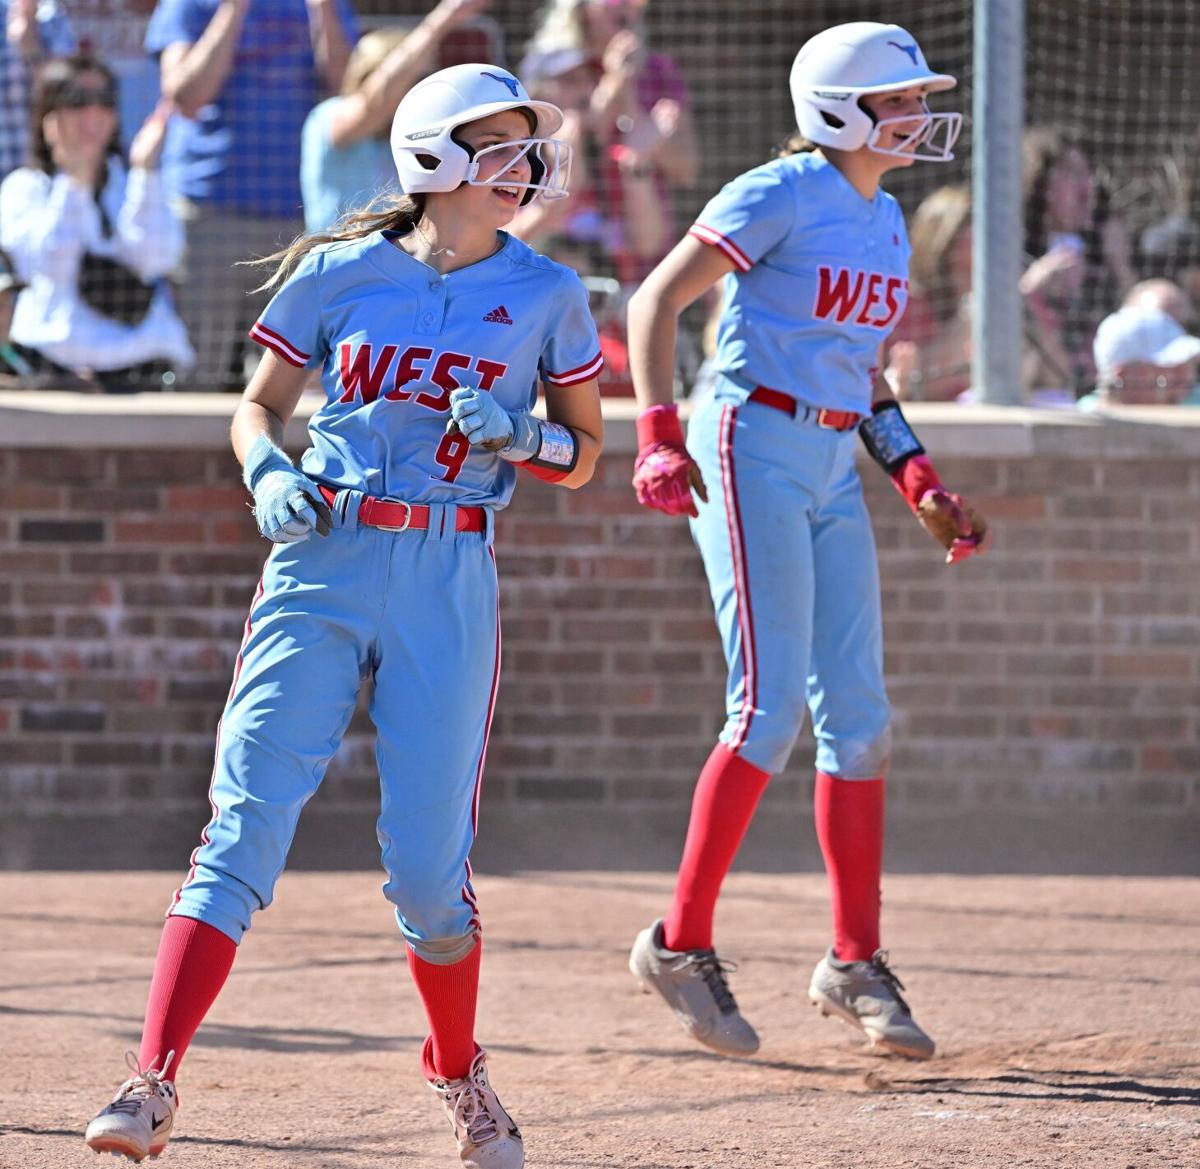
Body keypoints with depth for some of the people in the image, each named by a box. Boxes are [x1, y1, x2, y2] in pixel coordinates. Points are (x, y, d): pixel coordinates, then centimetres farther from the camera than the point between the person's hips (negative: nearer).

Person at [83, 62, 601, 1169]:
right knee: (247, 820, -12)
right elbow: (258, 406, 14)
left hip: (450, 580, 0)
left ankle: (459, 1075, 23)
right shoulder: (340, 273, 5)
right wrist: (269, 476, -7)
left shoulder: (547, 296, 6)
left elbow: (583, 457, 12)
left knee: (429, 861, -4)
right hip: (324, 562, 0)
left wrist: (525, 435, -9)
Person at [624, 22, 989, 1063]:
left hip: (834, 470, 8)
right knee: (773, 705, -13)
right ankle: (681, 942, -4)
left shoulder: (887, 222, 14)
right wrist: (659, 437, -24)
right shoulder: (780, 196, -10)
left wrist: (922, 486, 14)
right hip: (754, 449, -8)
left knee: (858, 715, 5)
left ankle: (855, 962, 11)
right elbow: (657, 301, -13)